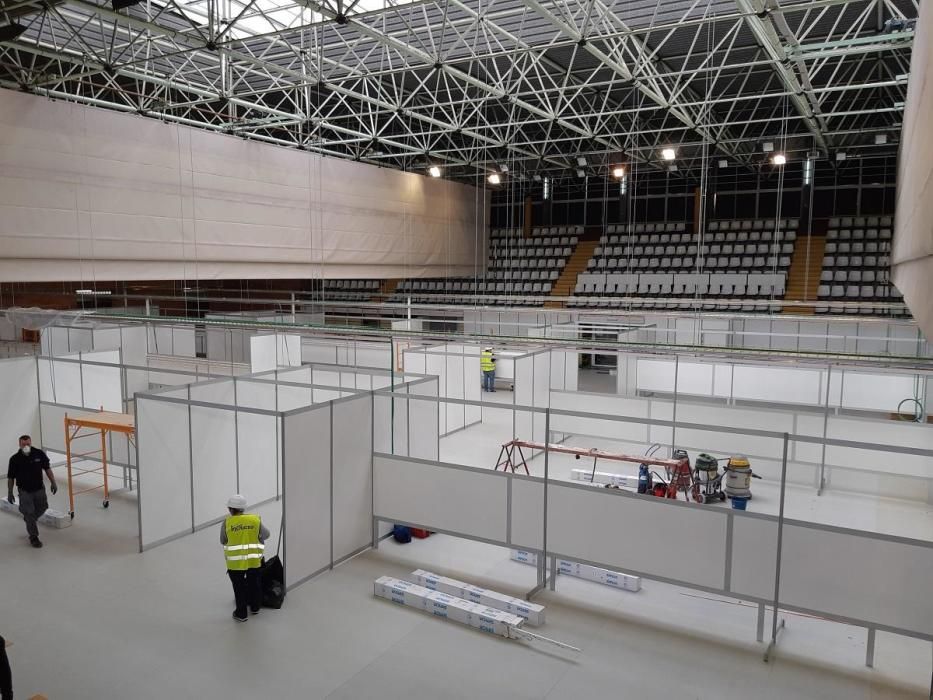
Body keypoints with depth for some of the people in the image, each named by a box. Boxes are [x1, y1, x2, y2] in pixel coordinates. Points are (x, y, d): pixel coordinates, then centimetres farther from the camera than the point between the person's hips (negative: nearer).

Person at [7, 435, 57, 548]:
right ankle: (33, 537, 11)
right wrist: (10, 493, -3)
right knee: (29, 513, -2)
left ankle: (29, 519, 50)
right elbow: (10, 477, -5)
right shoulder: (15, 459, -15)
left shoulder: (39, 454, -10)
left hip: (39, 488, 3)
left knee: (42, 508, 18)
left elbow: (47, 468, 1)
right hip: (25, 491, -3)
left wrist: (53, 482, -1)